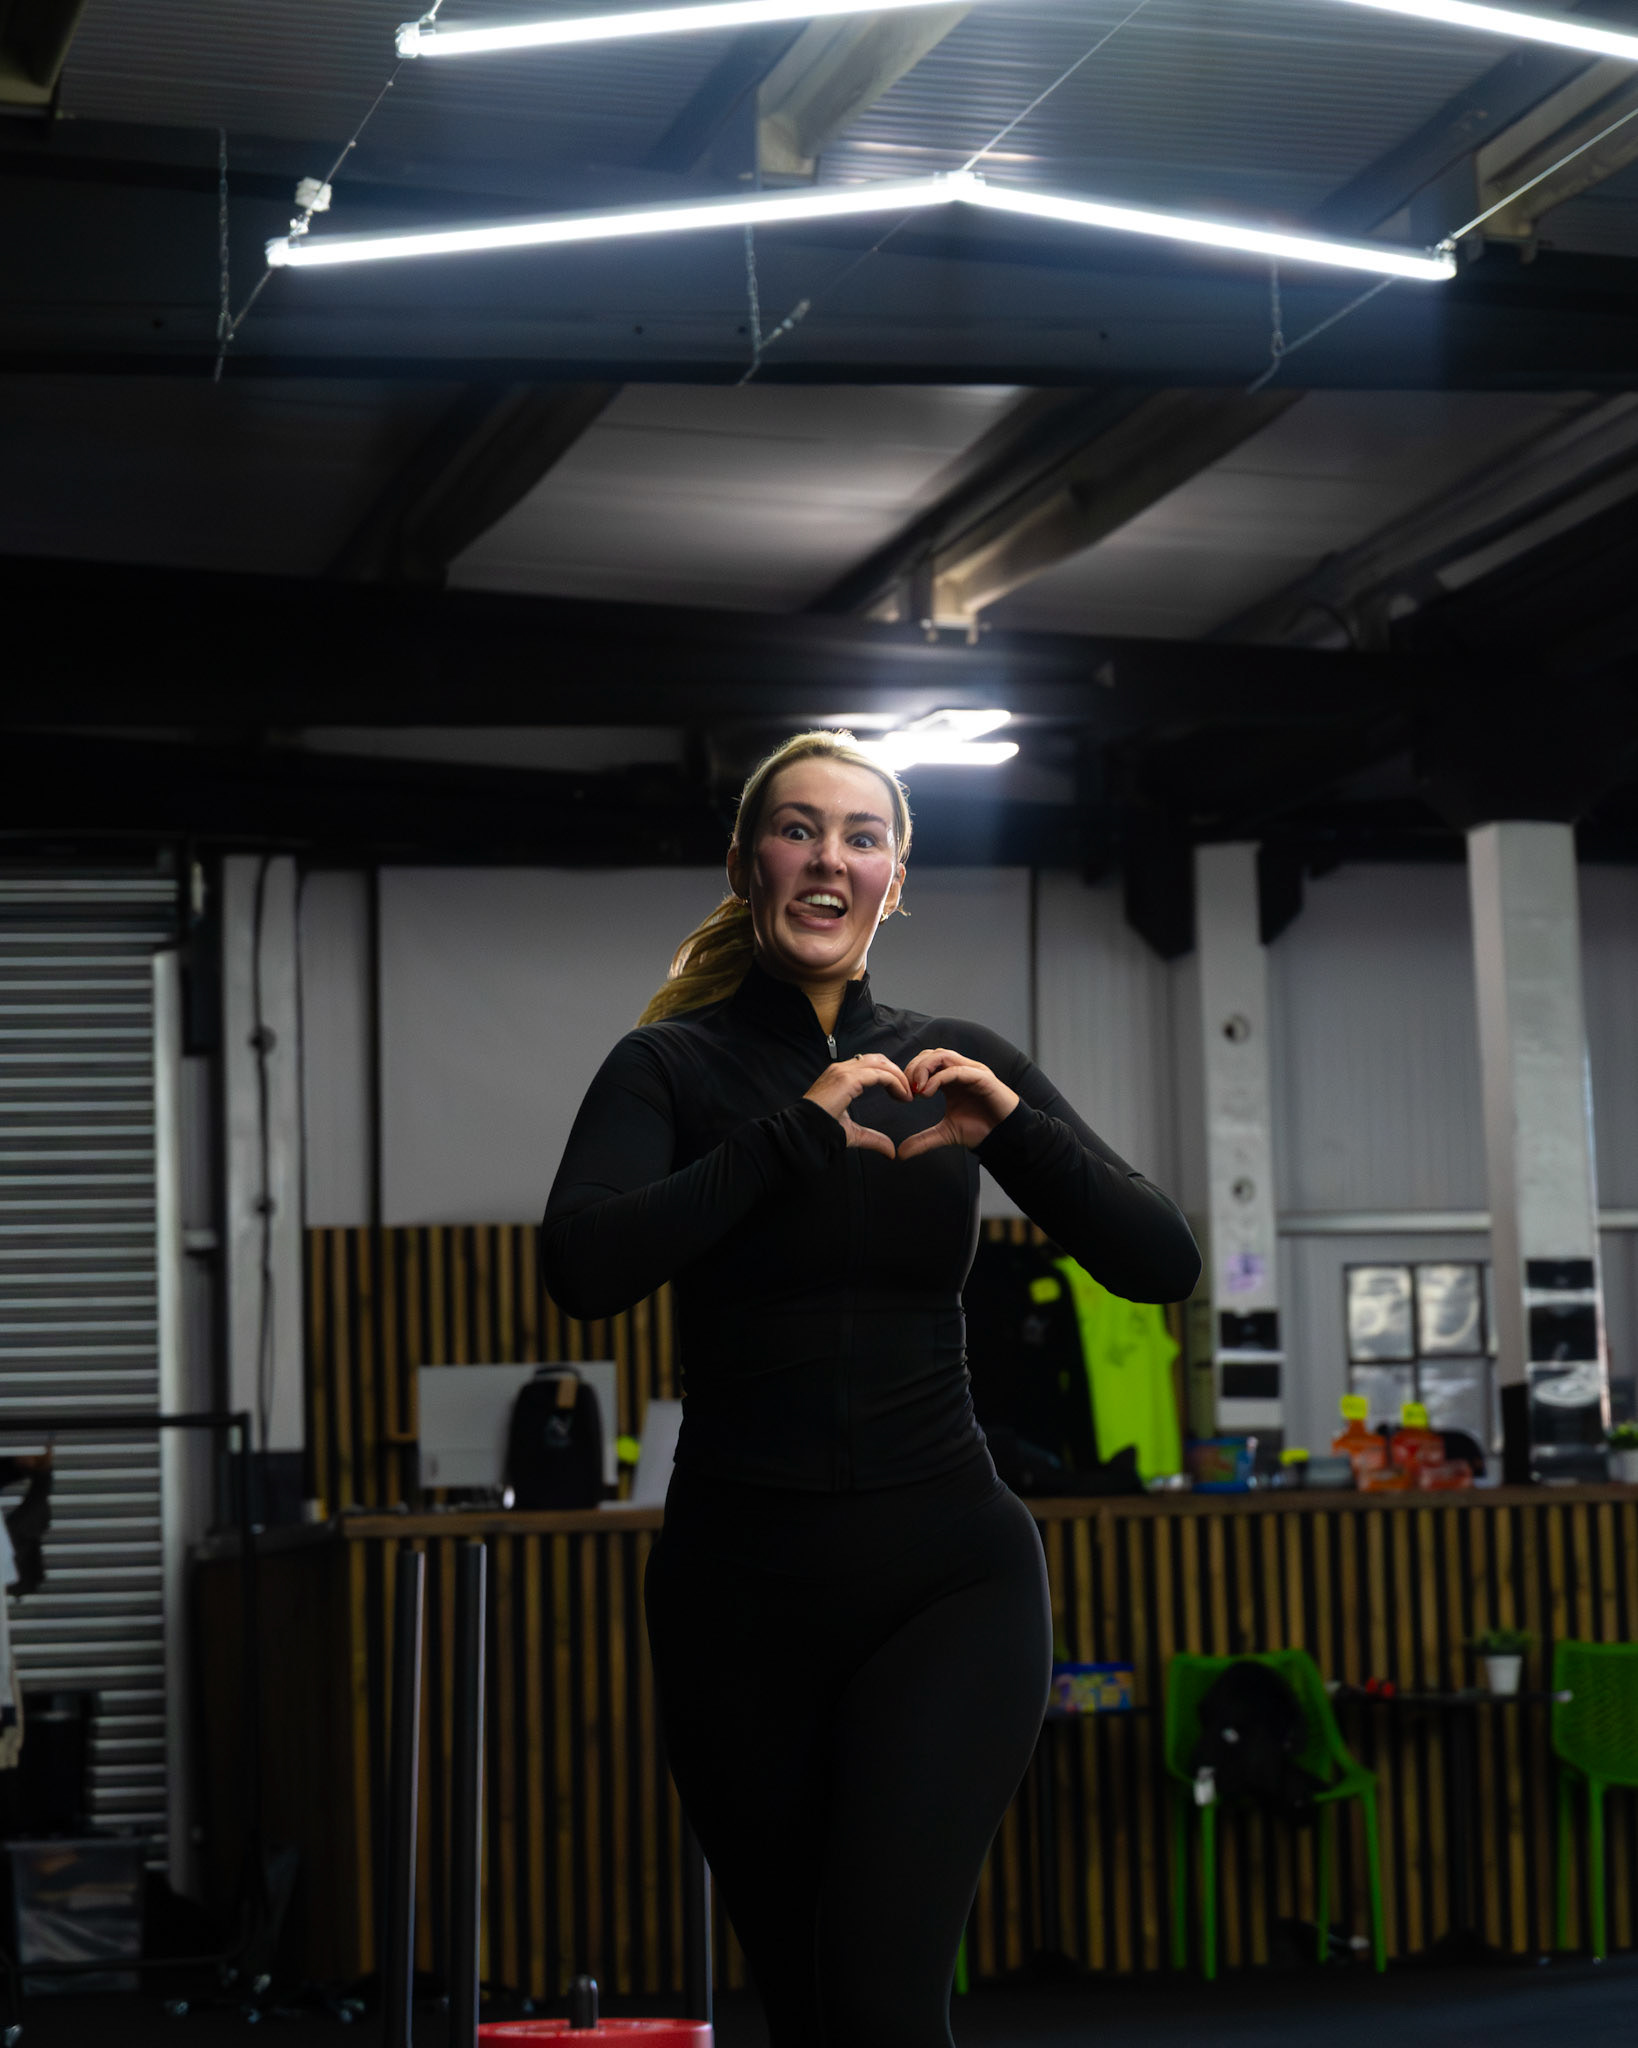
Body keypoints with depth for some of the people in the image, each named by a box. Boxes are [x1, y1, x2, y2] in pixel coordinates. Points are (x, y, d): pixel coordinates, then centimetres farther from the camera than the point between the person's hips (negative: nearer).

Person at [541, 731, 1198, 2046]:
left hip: (947, 1572, 0)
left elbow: (1162, 1263, 0)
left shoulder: (955, 1063, 8)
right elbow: (583, 1269, -18)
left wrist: (1014, 1126, -16)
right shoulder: (674, 1065, 1)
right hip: (740, 1581, 0)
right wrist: (797, 1131, -23)